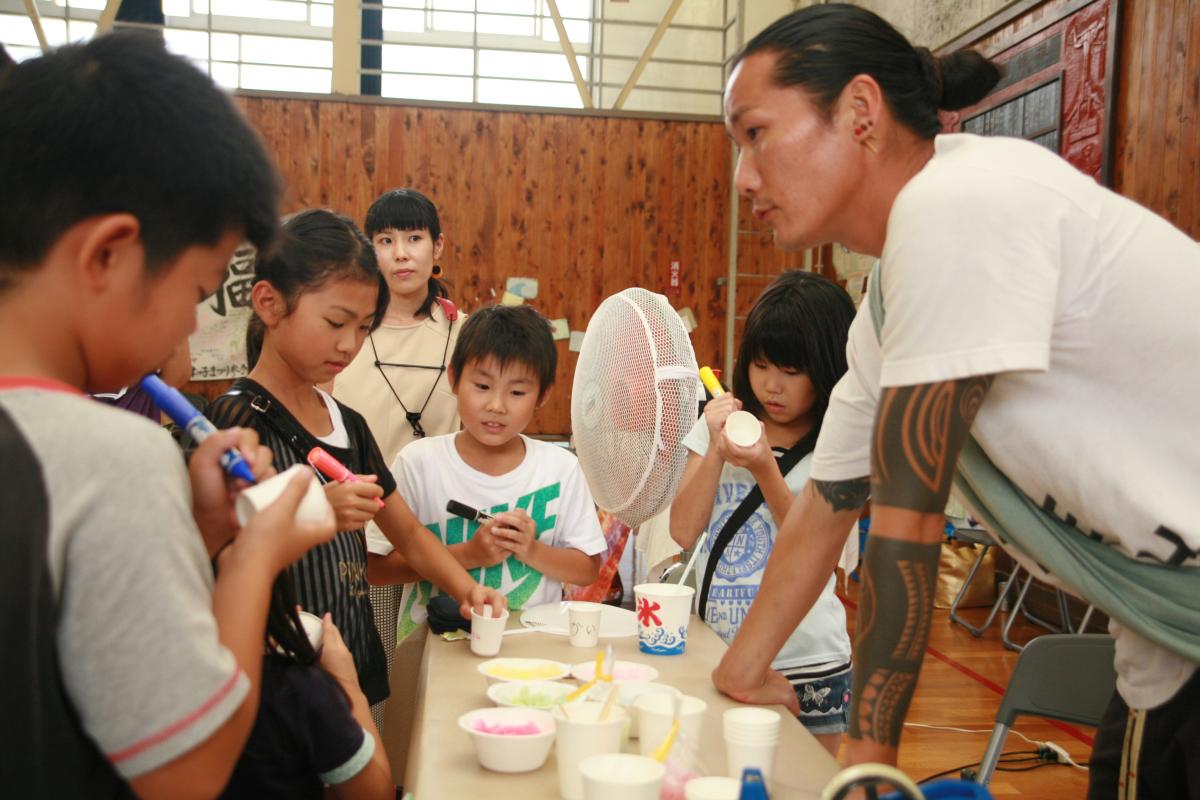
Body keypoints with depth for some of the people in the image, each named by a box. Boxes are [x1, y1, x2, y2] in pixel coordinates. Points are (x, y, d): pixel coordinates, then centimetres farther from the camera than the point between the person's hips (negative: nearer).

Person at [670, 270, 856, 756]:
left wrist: (764, 469, -24)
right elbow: (683, 532, -3)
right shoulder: (722, 423, 2)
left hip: (806, 666, -2)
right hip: (714, 657, 3)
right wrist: (716, 450, -16)